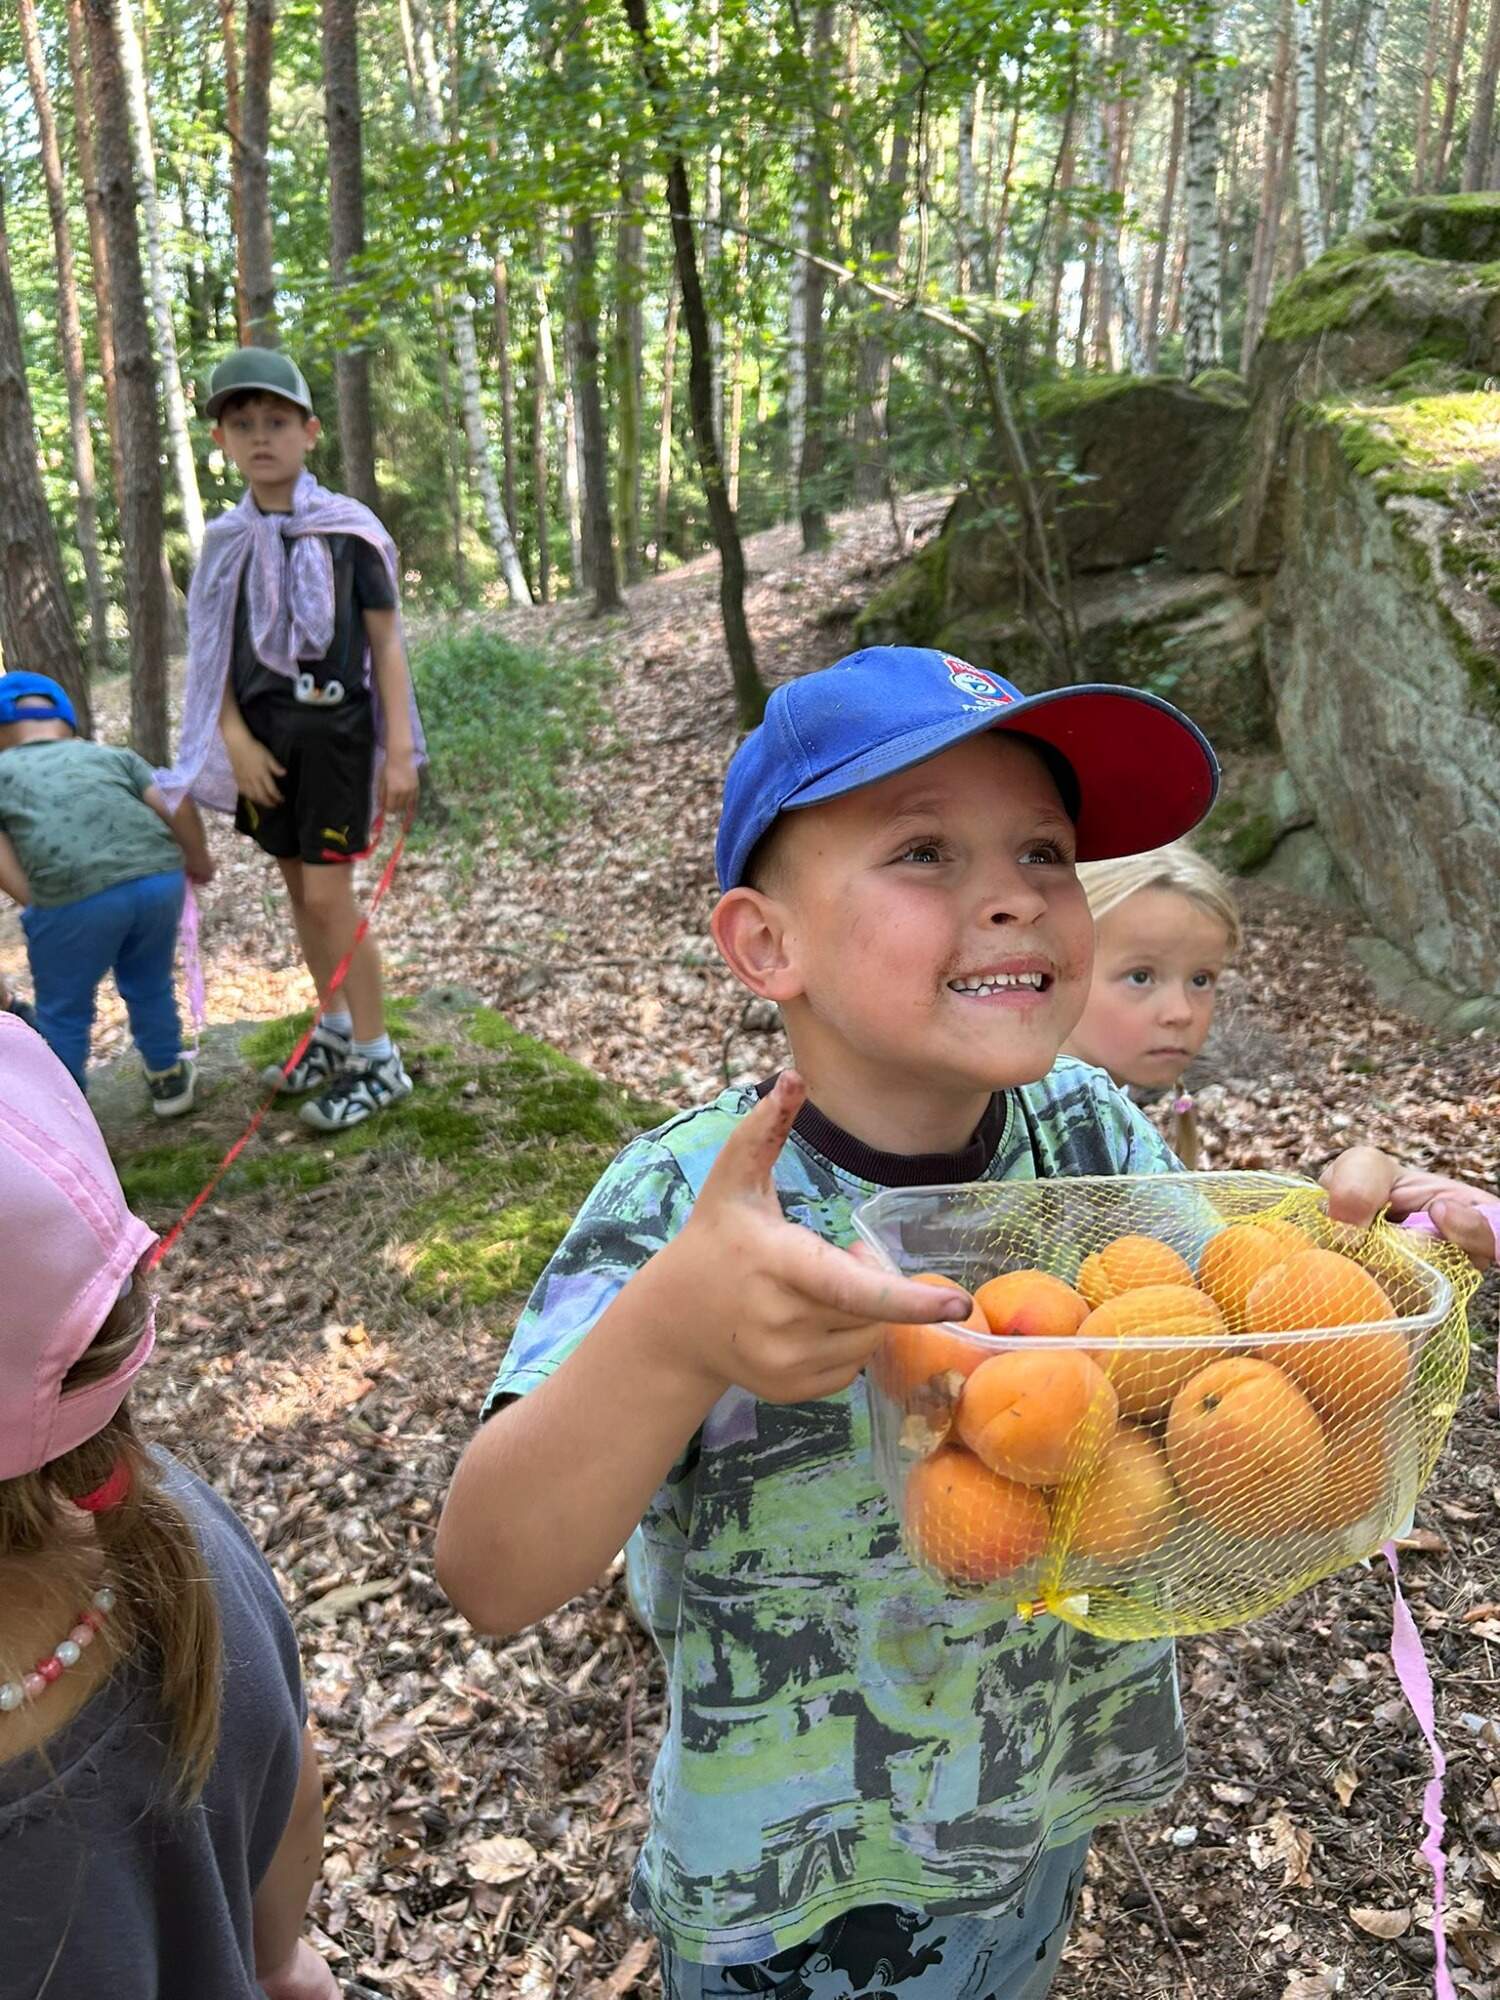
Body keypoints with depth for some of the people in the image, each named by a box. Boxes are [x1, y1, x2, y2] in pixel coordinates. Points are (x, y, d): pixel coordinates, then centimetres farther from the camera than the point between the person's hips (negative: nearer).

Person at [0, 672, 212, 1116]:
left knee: (63, 1014, 18)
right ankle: (168, 1080, 43)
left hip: (74, 894, -3)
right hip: (159, 877, 3)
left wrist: (36, 904, 6)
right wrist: (198, 862, 30)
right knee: (149, 988, 28)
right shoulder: (112, 755, 27)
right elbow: (176, 808, 16)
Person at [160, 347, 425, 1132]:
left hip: (335, 729, -5)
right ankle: (335, 1032, 31)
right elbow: (216, 653, 8)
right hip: (265, 735, 5)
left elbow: (387, 642, -4)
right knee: (297, 888, 13)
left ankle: (377, 1060, 5)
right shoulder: (226, 541, 6)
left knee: (328, 893, -7)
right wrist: (238, 741, -5)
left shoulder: (349, 530, -5)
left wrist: (400, 748, -9)